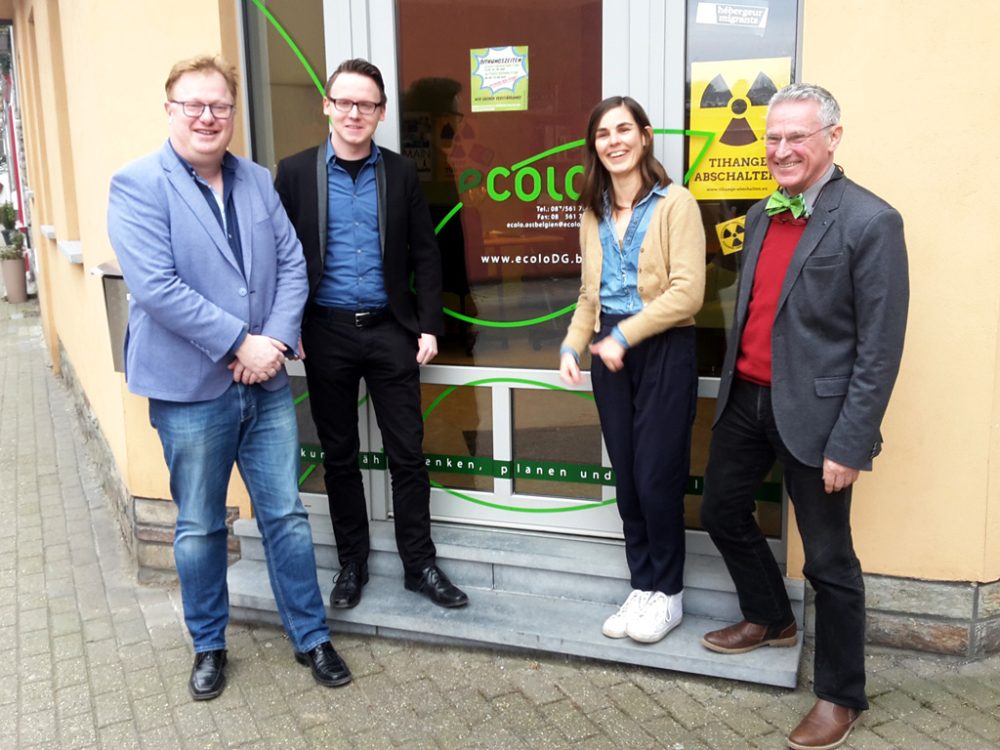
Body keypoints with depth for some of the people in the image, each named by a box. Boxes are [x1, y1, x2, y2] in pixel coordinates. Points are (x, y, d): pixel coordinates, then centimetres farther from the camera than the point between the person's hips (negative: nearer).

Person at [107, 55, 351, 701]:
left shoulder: (258, 181, 8)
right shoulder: (137, 185, -8)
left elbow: (292, 265, 4)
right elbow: (155, 286, -18)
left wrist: (277, 340, -11)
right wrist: (241, 344, -19)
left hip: (266, 382, 4)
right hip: (190, 388, -3)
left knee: (287, 515, 10)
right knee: (200, 527, 12)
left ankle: (311, 636, 26)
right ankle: (209, 645, 31)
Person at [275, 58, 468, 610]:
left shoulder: (401, 172, 4)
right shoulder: (296, 171, 1)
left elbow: (424, 254, 5)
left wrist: (429, 326, -1)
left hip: (390, 331, 1)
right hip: (327, 333, 0)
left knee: (408, 453, 5)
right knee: (339, 455, 10)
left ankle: (419, 563, 20)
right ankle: (352, 562, 26)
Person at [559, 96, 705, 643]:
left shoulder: (675, 204, -7)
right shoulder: (593, 212, 12)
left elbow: (687, 292, -15)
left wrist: (624, 336, -16)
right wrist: (571, 346, 1)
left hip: (665, 352, -5)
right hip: (610, 353, 6)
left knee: (656, 477, -1)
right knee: (627, 479, 10)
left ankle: (667, 593, 19)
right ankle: (642, 587, 25)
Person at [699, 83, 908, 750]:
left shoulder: (871, 222, -14)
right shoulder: (762, 214, 8)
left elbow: (880, 349, -15)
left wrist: (849, 443, -17)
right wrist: (733, 385, 14)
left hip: (813, 412, -7)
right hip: (746, 397, 8)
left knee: (828, 557, 5)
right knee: (723, 511, 21)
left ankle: (841, 696, 25)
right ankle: (769, 619, 46)